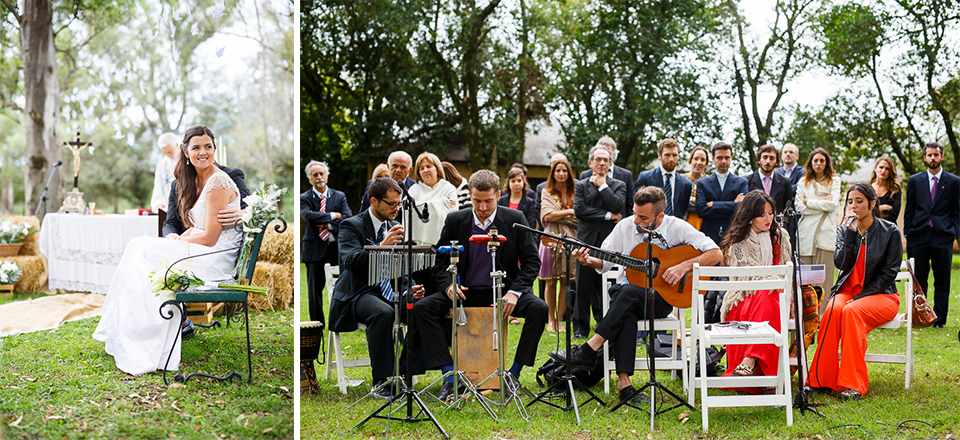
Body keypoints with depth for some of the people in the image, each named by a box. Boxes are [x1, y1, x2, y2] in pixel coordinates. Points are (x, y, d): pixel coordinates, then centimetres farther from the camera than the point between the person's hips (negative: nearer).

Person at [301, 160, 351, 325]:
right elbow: (308, 216, -15)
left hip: (336, 247, 1)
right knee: (315, 288, 4)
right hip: (314, 249, -1)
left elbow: (348, 218, -3)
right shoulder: (304, 198, 4)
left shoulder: (339, 196, 11)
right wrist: (333, 215, -11)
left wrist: (329, 225, -13)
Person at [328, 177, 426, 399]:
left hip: (387, 293, 6)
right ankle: (381, 381, -28)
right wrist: (383, 245, -38)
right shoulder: (351, 225, -5)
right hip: (357, 295, -6)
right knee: (383, 312, -37)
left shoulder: (393, 228, 15)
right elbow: (351, 261, -23)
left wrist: (408, 290, -3)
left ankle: (406, 372, -8)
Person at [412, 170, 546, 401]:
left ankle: (514, 374, -14)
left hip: (503, 293, -1)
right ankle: (450, 377, -20)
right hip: (465, 293, 1)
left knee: (539, 308, -28)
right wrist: (448, 286, -17)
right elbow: (440, 264, 5)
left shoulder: (515, 220, -3)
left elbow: (532, 261, -3)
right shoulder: (455, 221, 0)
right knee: (422, 307, -21)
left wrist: (514, 292, -19)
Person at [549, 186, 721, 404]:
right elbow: (604, 261, 10)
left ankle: (588, 352, -32)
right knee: (625, 313, -35)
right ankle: (623, 382, -39)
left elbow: (716, 254, -8)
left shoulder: (677, 228, -5)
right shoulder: (626, 226, 4)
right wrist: (588, 261, -12)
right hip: (627, 291, 3)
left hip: (661, 296, -2)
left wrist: (684, 266, -20)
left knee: (630, 293, -36)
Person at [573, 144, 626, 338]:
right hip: (587, 242, 0)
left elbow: (617, 206, -8)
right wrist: (608, 216, -8)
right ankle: (581, 328, 10)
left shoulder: (619, 185, 12)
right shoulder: (581, 185, 11)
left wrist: (602, 185, -2)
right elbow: (579, 209, -6)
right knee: (583, 286, 0)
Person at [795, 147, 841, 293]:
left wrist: (809, 202, 2)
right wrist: (823, 204, -2)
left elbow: (832, 204, -2)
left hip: (825, 232, -1)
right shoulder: (803, 183, 16)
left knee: (824, 275, -8)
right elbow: (800, 207, 3)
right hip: (807, 232, 1)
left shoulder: (834, 181, 13)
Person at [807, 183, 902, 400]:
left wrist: (860, 297, -16)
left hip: (881, 295, -3)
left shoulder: (890, 231, -2)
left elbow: (889, 274, -7)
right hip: (848, 290, 3)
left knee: (851, 311, -34)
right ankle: (822, 379, -26)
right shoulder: (844, 230, 8)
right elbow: (842, 264, -8)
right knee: (833, 309, -32)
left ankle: (853, 384, -31)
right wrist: (851, 232, -15)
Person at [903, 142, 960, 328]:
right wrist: (908, 234, 4)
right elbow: (909, 210, 11)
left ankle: (939, 320, 10)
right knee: (917, 281, 4)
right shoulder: (914, 181, 11)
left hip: (942, 237, -1)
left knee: (942, 282, 3)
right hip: (919, 236, 1)